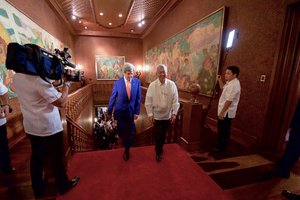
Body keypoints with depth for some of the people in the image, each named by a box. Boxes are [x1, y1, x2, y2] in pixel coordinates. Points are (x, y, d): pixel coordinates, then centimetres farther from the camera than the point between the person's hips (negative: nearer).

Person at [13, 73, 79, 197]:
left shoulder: (17, 77, 0)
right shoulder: (39, 79, -26)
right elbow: (61, 103, -24)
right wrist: (67, 83, -12)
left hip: (30, 127, 7)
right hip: (49, 128, -7)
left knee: (36, 158, 21)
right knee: (56, 158, 12)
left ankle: (38, 189, 40)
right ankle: (63, 185, 34)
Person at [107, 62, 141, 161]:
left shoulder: (137, 82, -8)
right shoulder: (118, 82, -11)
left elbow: (138, 98, -2)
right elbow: (112, 98, -4)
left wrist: (137, 112, -4)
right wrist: (109, 112, 1)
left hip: (131, 111, 1)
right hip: (120, 111, -1)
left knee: (130, 132, 10)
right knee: (121, 131, 10)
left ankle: (127, 150, 35)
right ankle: (126, 147, 43)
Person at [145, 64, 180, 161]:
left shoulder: (172, 85, -8)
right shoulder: (152, 86, -10)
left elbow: (175, 101, -4)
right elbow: (148, 101, -7)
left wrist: (174, 113, -8)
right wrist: (150, 114, -9)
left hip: (167, 115, 2)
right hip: (156, 115, -2)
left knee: (163, 134, 18)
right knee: (157, 135, 9)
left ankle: (160, 150, 44)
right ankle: (158, 152, 34)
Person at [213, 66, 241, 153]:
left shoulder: (234, 85, -22)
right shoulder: (230, 83, 9)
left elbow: (229, 100, -26)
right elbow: (223, 88, 30)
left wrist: (222, 112, -23)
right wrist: (220, 80, 15)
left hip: (226, 112, -10)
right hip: (224, 111, 10)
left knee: (224, 131, 4)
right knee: (221, 129, 20)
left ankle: (221, 148, 19)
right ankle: (219, 145, 35)